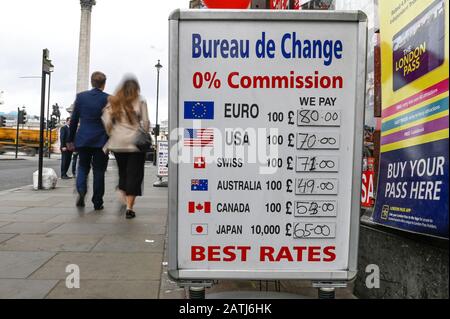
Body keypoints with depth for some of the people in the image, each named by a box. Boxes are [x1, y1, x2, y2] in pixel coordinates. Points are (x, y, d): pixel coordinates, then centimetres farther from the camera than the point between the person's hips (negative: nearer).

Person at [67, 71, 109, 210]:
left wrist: (71, 139, 12)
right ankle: (97, 202, 11)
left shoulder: (81, 96, 3)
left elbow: (74, 120, 5)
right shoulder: (108, 99, -4)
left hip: (83, 139, 2)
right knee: (99, 171, 6)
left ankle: (81, 190, -10)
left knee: (83, 167, 16)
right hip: (101, 141, -2)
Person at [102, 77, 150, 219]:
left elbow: (107, 122, 1)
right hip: (135, 142, -3)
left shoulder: (113, 102, 7)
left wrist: (111, 136, 14)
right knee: (134, 174, 1)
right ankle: (129, 207, -3)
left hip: (117, 143, 3)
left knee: (122, 171, 21)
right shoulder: (140, 102, -1)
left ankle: (123, 196, 22)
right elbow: (146, 122, -3)